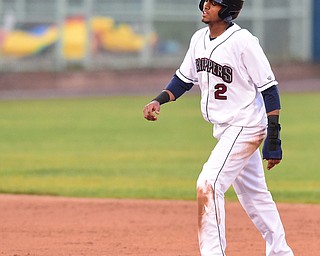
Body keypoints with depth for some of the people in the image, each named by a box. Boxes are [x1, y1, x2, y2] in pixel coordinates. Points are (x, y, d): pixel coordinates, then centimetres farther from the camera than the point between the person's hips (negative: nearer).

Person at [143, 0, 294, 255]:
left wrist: (273, 140, -18)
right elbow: (184, 78, 16)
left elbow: (269, 90, -16)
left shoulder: (243, 41, -19)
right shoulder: (199, 39, 3)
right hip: (225, 129, 8)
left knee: (208, 185, -18)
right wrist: (158, 101, -2)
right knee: (253, 194, 16)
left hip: (245, 126, -8)